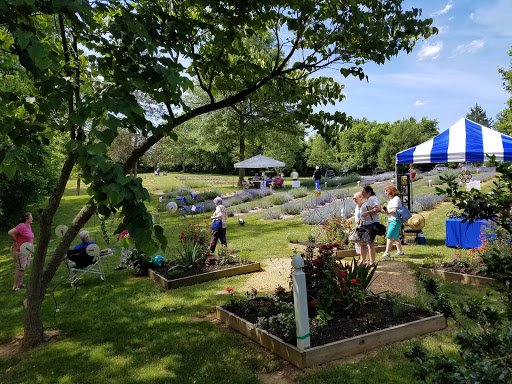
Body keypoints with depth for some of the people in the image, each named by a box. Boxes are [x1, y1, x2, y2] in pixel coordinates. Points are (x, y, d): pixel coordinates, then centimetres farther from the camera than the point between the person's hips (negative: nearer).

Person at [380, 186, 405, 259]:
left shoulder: (396, 199, -13)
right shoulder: (392, 199, 17)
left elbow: (394, 210, -21)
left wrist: (386, 212, -12)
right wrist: (385, 210, 3)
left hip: (395, 221, -10)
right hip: (391, 220, 10)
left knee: (389, 237, -12)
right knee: (395, 237, 16)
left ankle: (387, 253, -12)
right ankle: (400, 252, 25)